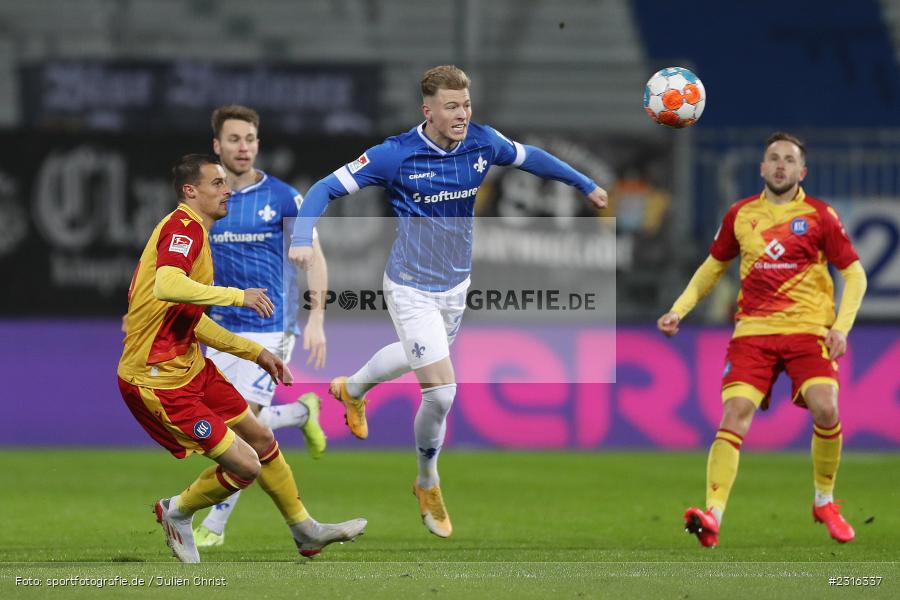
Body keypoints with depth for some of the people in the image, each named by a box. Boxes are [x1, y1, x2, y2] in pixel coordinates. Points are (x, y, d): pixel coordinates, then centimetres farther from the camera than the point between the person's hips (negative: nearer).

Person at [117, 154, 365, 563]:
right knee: (245, 465, -9)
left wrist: (256, 352, 23)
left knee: (261, 439, 17)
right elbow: (166, 287, -38)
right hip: (158, 381, -11)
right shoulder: (183, 227, -17)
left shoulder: (191, 231, 15)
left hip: (190, 366, 11)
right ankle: (177, 513, 16)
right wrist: (236, 295, -32)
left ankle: (305, 532, 32)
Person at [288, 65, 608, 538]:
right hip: (412, 290, -6)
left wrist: (585, 184, 17)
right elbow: (326, 188, -19)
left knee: (417, 358, 30)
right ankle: (427, 485, 15)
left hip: (456, 286, 6)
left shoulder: (482, 143, -11)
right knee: (441, 393, -12)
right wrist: (302, 237, -35)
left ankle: (352, 388, 63)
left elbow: (528, 158, 11)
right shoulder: (396, 155, -24)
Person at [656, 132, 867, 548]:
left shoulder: (819, 216, 2)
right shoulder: (740, 214, 10)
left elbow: (854, 274, 5)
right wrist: (679, 309, 14)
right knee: (735, 413, -16)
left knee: (825, 409, -21)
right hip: (753, 328, 2)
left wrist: (841, 326, -8)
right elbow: (713, 267, 24)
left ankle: (824, 501, 4)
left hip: (807, 328, -2)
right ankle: (712, 517, -24)